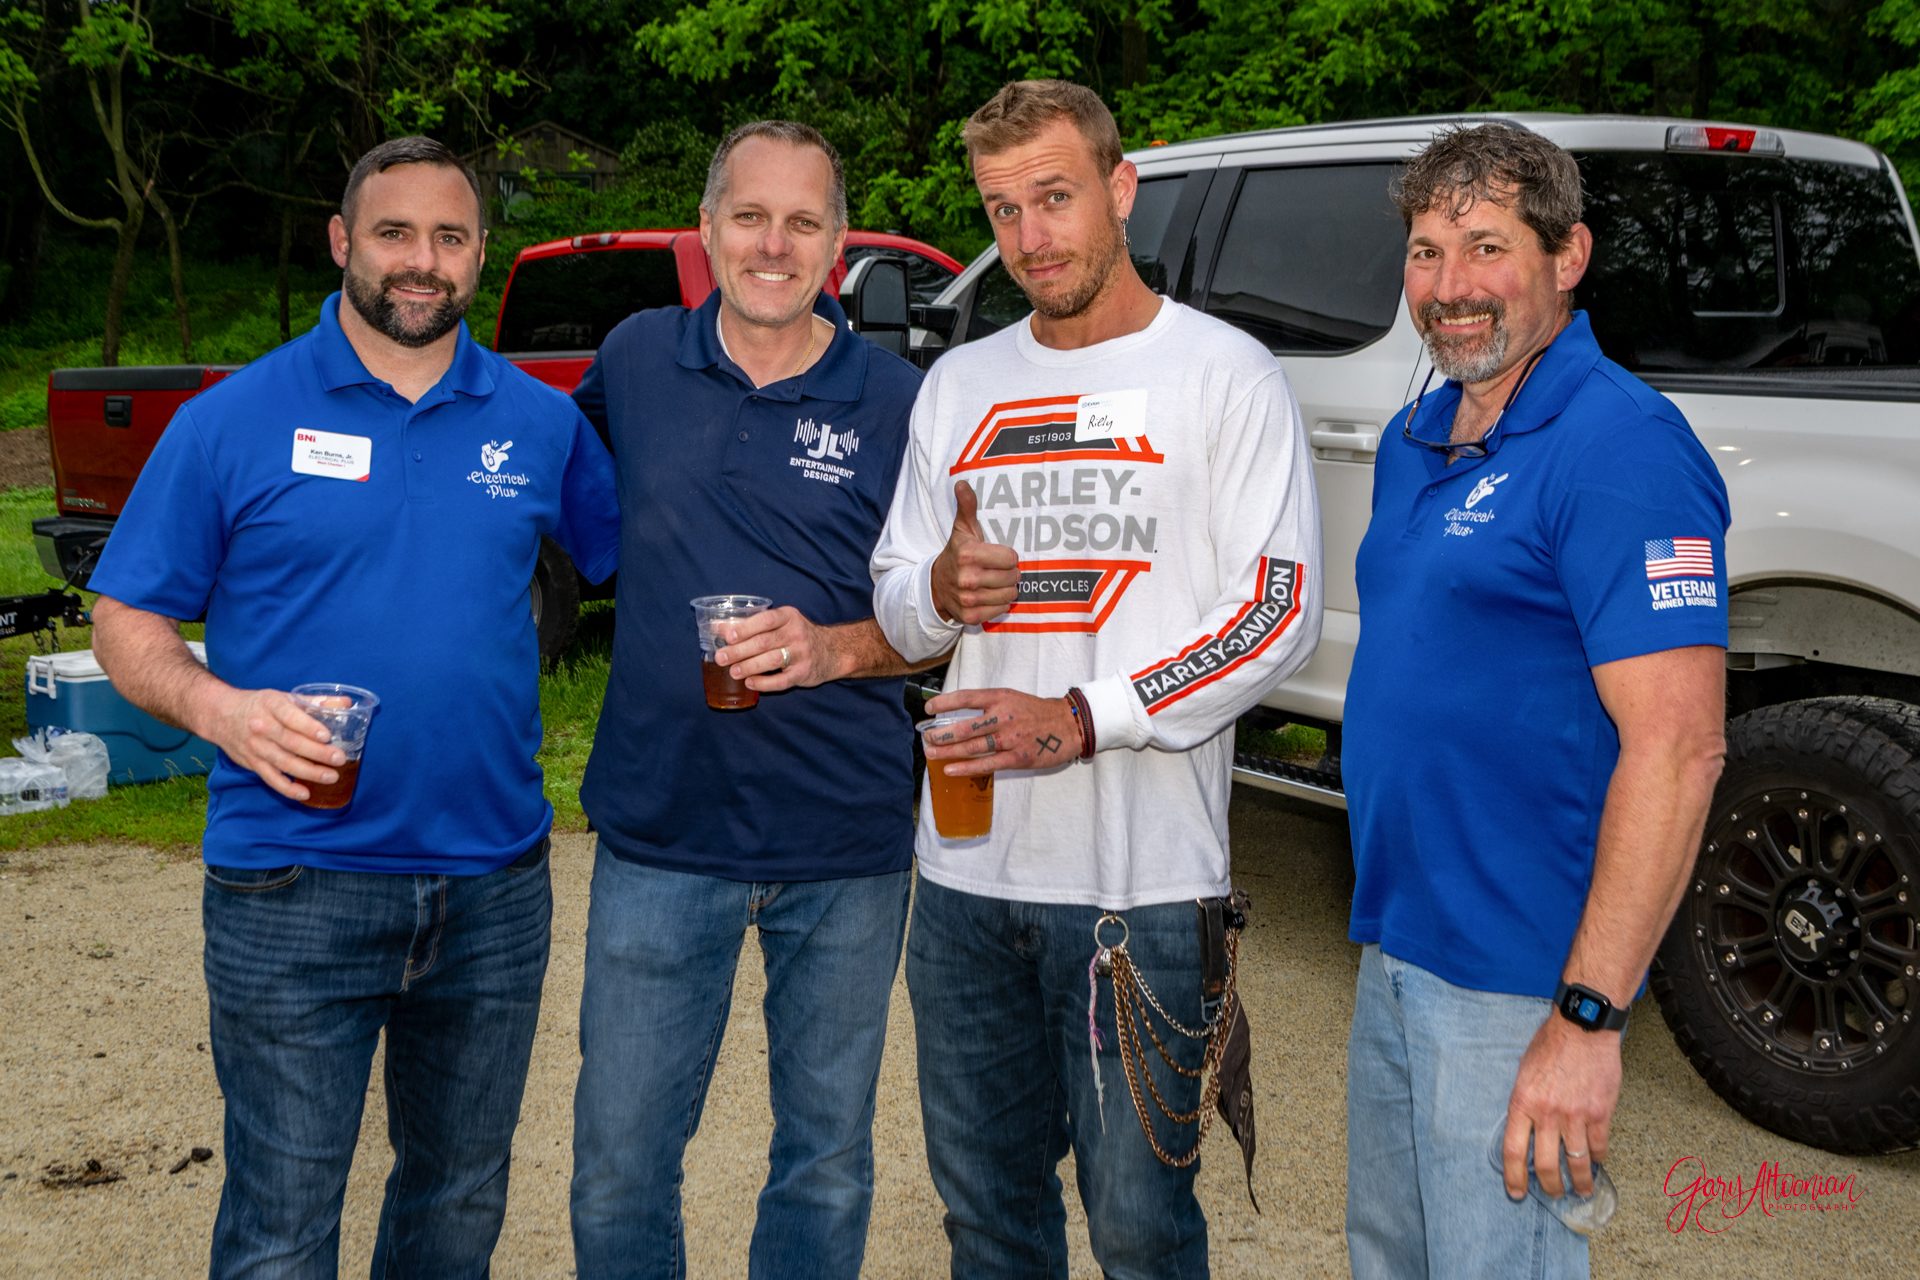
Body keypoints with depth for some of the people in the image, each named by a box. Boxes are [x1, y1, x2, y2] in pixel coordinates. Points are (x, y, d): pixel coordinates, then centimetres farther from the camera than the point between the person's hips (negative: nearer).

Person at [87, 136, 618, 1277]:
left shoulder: (542, 421, 5)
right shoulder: (235, 420, -2)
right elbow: (128, 621, 0)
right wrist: (218, 707, -19)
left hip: (495, 885, 3)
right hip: (294, 893, -3)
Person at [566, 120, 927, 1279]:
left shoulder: (896, 401, -4)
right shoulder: (636, 361, 3)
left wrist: (835, 648, -19)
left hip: (846, 847, -1)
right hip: (661, 835, 1)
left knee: (828, 1157, 15)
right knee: (619, 1161, 8)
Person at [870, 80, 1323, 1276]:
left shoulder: (1225, 374, -2)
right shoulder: (960, 384, 14)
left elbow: (1282, 609, -10)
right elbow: (896, 609, 17)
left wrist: (1081, 720, -18)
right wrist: (940, 592, -8)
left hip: (1139, 877, -5)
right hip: (966, 867, 5)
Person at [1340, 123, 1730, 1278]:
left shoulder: (1620, 447, -17)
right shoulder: (1418, 438, 10)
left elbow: (1676, 748, -23)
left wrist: (1588, 1015, -25)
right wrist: (1386, 918, 15)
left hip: (1517, 982, -8)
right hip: (1396, 947, 9)